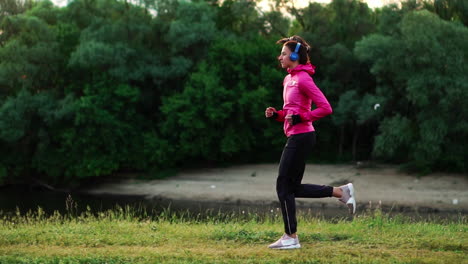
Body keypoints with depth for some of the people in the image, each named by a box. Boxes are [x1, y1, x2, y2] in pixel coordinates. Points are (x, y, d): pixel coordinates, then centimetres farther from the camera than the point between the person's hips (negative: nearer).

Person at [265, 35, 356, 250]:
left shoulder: (303, 79, -14)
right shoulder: (289, 79, 15)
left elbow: (325, 108, -18)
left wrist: (300, 118, -19)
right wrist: (275, 115, 6)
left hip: (301, 137, -10)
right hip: (296, 137, 10)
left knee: (284, 186, -4)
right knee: (294, 187, 12)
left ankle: (291, 237, 4)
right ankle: (341, 192, 17)